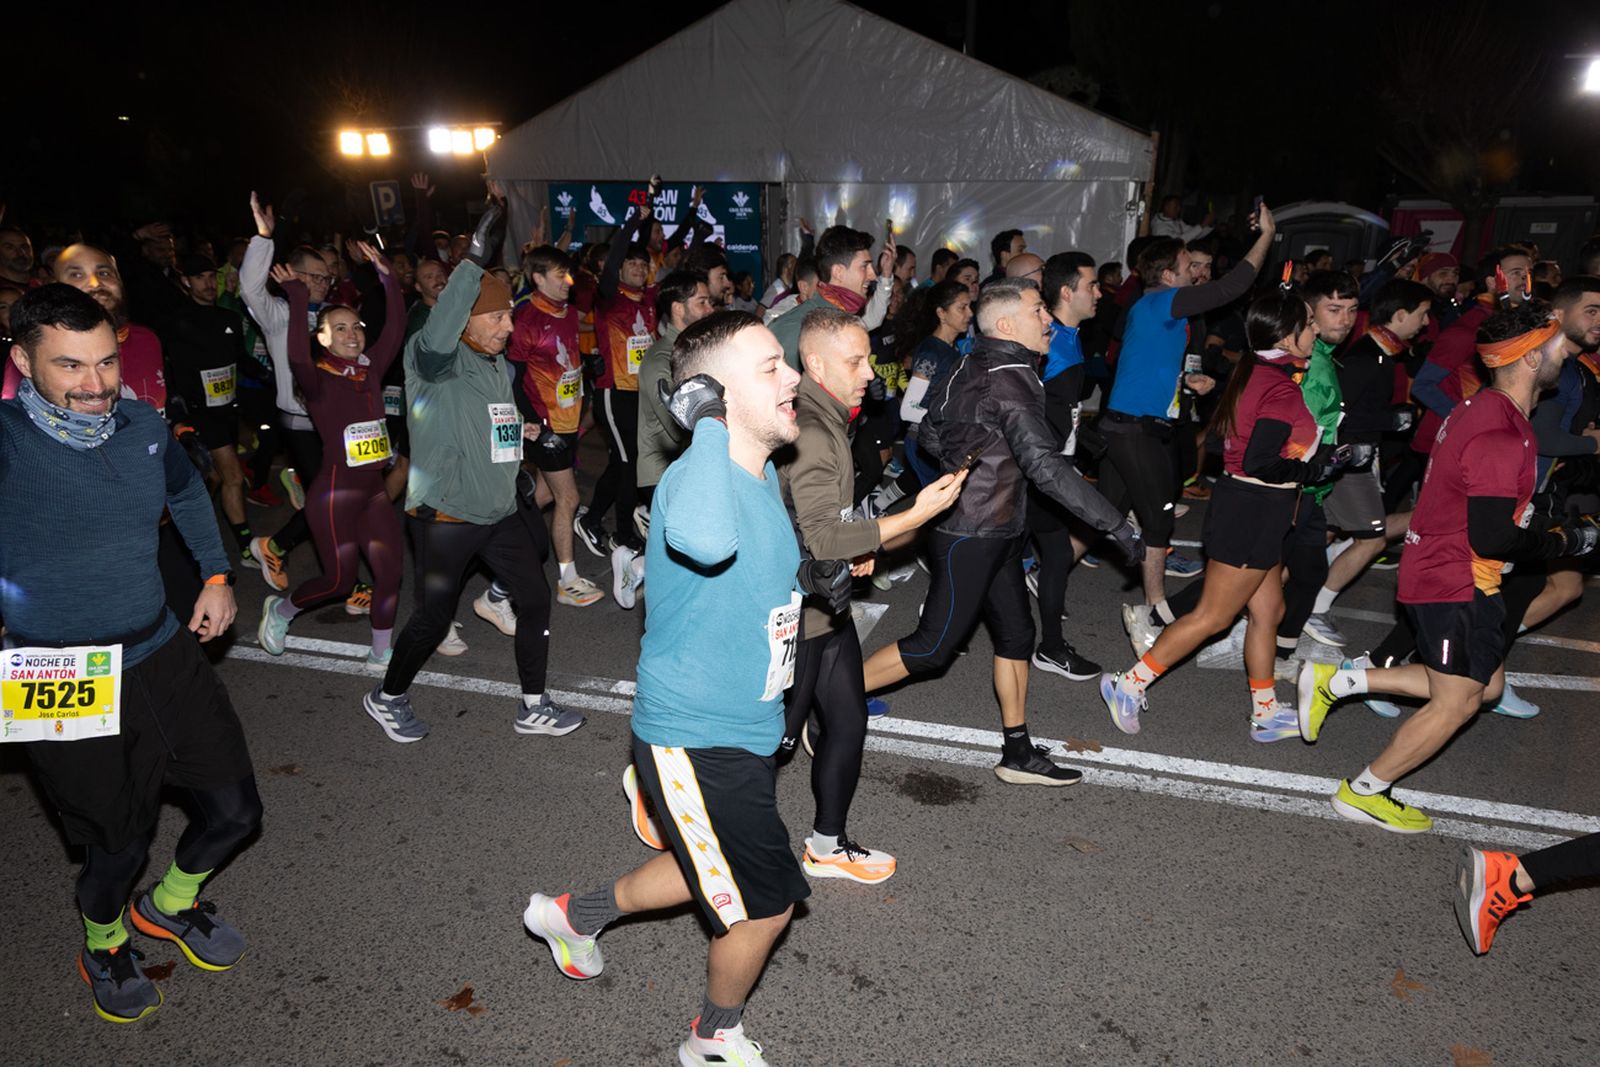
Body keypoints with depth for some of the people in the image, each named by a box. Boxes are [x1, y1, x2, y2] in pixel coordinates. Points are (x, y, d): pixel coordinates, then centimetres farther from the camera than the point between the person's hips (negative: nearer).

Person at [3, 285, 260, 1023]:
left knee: (233, 810, 13)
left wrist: (217, 575, 14)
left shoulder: (142, 424, -2)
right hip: (66, 689, -5)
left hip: (165, 655, 5)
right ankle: (103, 946, 47)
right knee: (119, 846, 12)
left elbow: (187, 492, 17)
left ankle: (170, 905, 45)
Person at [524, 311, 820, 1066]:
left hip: (743, 730, 9)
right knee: (766, 905, 9)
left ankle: (575, 915, 51)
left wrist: (812, 575, 5)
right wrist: (709, 428, -40)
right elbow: (704, 541, -53)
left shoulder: (765, 476, 2)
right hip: (697, 743, -9)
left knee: (713, 873, 29)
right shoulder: (694, 478, -27)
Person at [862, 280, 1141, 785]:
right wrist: (1116, 524, -23)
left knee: (1016, 634, 14)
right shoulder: (1009, 382, -21)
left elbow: (928, 437, 14)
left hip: (996, 533, 10)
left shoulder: (970, 367, 7)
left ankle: (1018, 754, 23)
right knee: (931, 648, -1)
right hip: (971, 538, -10)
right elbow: (1046, 466, -27)